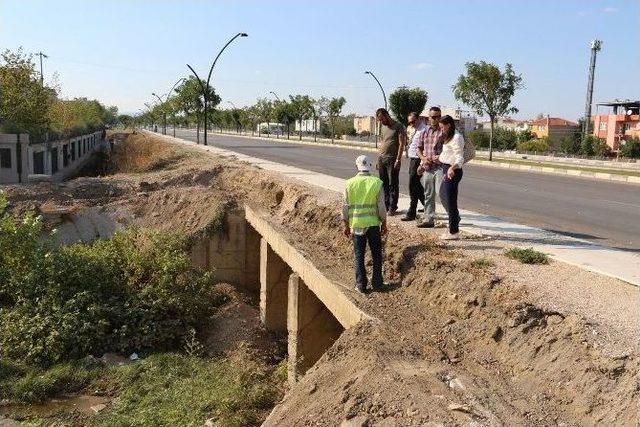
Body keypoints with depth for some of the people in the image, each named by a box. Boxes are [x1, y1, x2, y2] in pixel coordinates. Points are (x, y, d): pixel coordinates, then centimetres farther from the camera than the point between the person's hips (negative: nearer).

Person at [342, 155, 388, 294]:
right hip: (373, 223, 0)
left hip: (356, 224, 1)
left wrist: (345, 225, 8)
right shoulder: (377, 183, -6)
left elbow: (345, 206, -2)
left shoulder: (350, 183, -4)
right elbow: (381, 206, -5)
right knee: (376, 254, 12)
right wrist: (384, 223, 6)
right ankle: (377, 283, 15)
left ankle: (361, 285, 11)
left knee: (359, 255, 9)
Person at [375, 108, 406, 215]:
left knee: (393, 184, -1)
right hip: (382, 158, 7)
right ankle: (385, 205, 16)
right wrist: (379, 158, 14)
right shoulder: (382, 127, 16)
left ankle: (392, 208, 3)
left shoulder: (398, 126, -7)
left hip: (392, 159, -7)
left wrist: (398, 159, -17)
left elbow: (401, 144, -11)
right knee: (384, 184, 9)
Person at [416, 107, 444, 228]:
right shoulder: (425, 131, 13)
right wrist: (423, 158, 0)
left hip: (440, 167, -6)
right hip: (427, 168, 6)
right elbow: (419, 148, 18)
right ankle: (428, 219, 20)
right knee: (428, 195, 11)